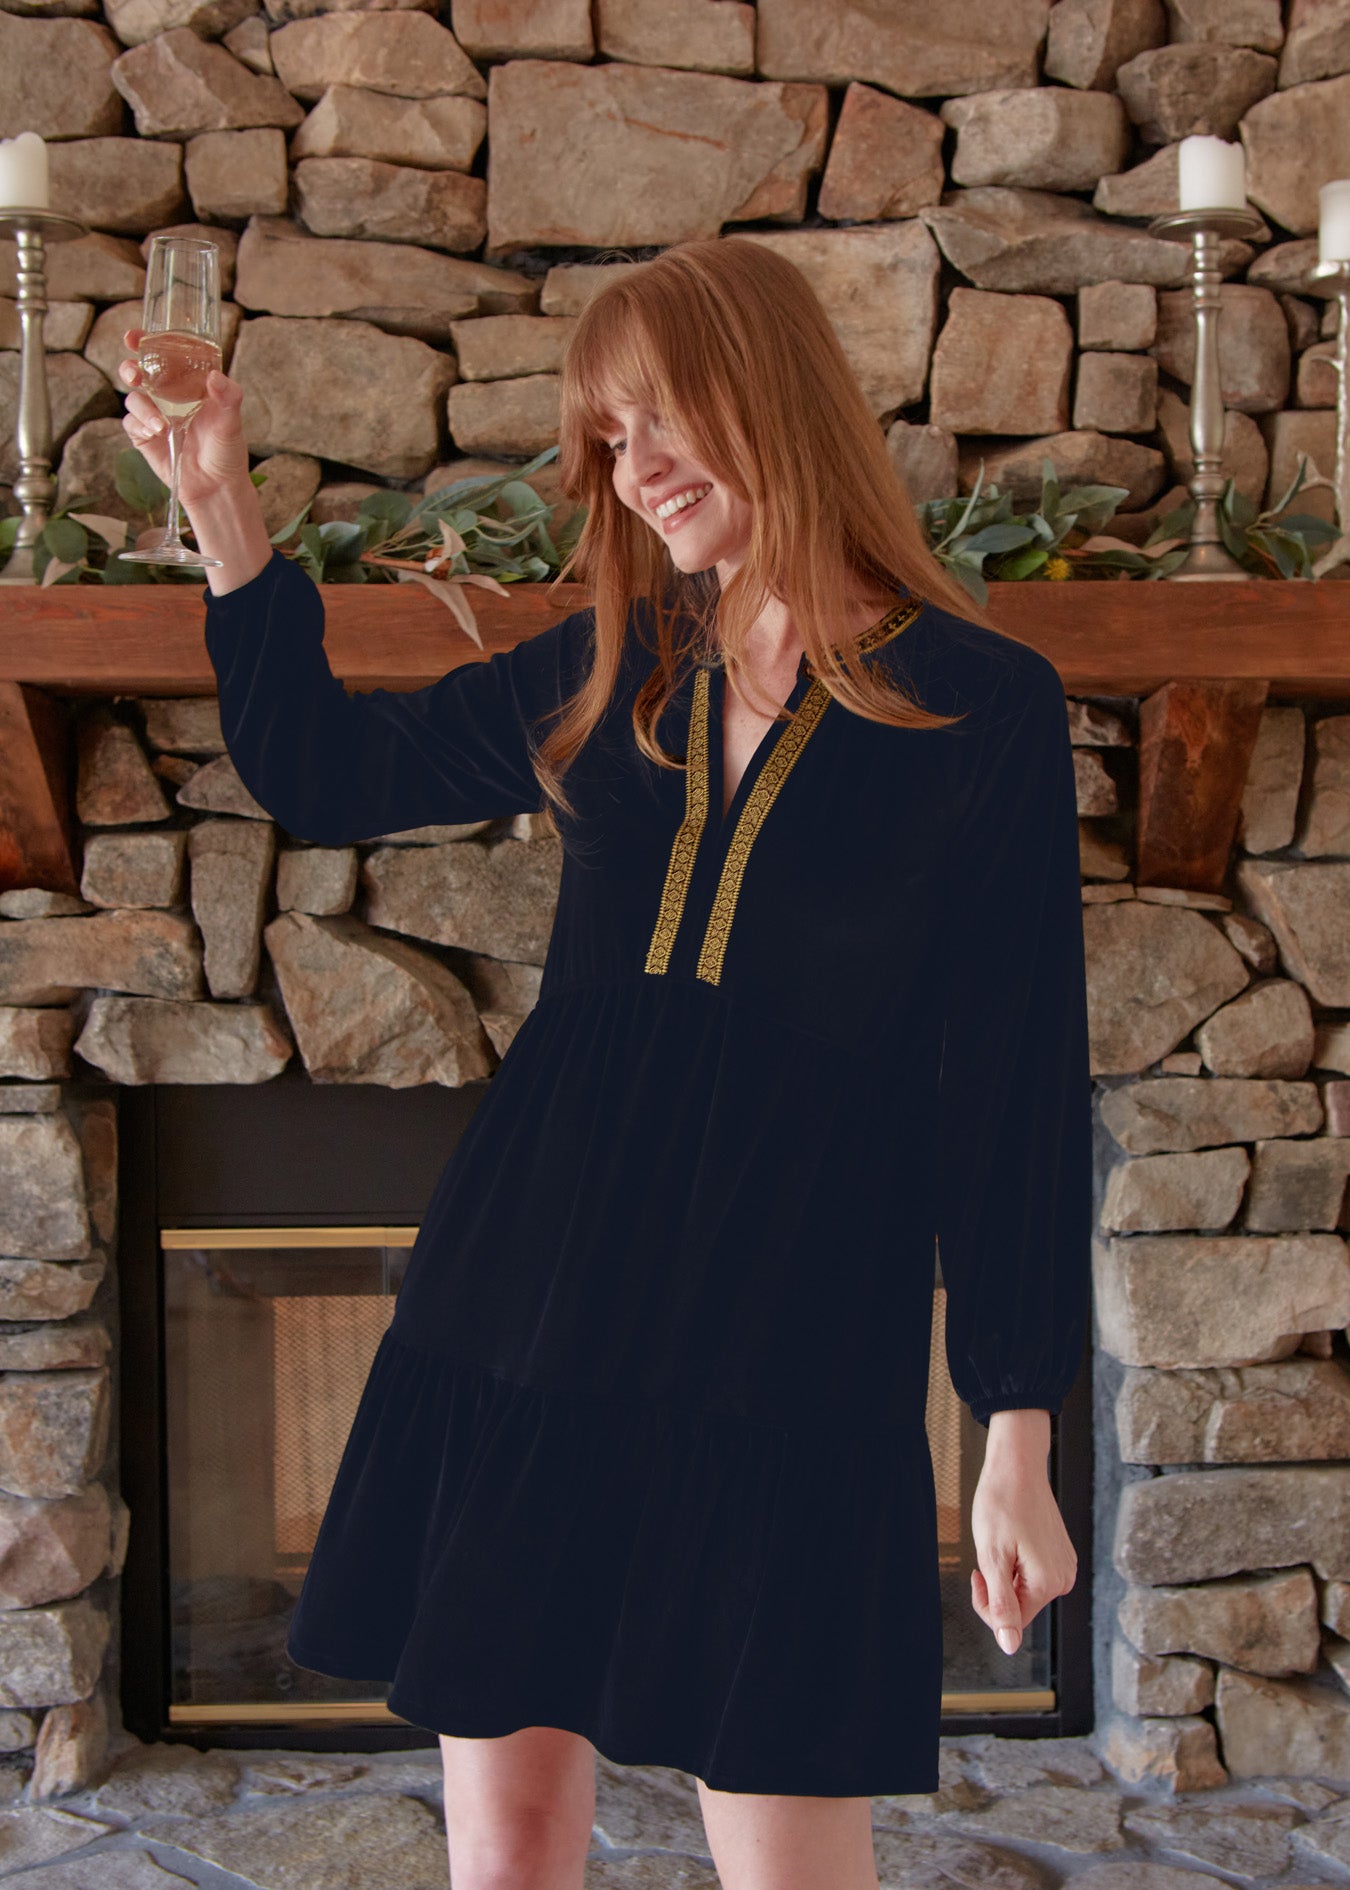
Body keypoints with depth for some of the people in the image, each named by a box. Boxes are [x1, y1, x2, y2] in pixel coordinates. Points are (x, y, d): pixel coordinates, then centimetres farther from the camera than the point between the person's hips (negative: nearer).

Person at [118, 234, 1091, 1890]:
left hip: (791, 1370, -4)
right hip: (521, 1330, 4)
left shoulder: (982, 707, -4)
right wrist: (219, 503, 9)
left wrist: (1017, 1436, -5)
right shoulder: (602, 683, 8)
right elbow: (317, 767, 19)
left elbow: (1018, 1085, -4)